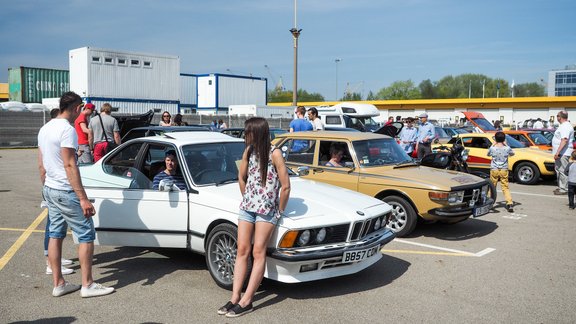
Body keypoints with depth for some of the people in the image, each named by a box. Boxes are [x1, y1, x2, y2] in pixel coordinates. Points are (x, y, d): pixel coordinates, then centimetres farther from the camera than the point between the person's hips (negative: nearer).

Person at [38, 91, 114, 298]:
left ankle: (58, 284, 19)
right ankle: (87, 285, 3)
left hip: (49, 190, 10)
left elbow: (41, 165, 15)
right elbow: (69, 165, -22)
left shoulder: (45, 129, 11)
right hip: (65, 192, -10)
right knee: (86, 235, -2)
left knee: (55, 235, 12)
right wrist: (83, 198, -23)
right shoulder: (67, 129, -17)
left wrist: (47, 188, 23)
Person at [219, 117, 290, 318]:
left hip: (267, 210, -6)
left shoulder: (274, 154, -14)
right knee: (242, 250, 4)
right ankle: (235, 298, 7)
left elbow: (286, 186, -13)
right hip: (247, 207, 6)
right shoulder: (249, 150, 4)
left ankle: (246, 301, -1)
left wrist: (279, 212, -6)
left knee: (258, 252, -3)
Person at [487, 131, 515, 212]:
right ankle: (509, 204, -8)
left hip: (494, 170, -1)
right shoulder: (507, 148, -5)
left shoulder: (492, 148, -8)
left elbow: (488, 154, 13)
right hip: (504, 170, 1)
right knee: (505, 187, 3)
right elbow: (512, 153, 16)